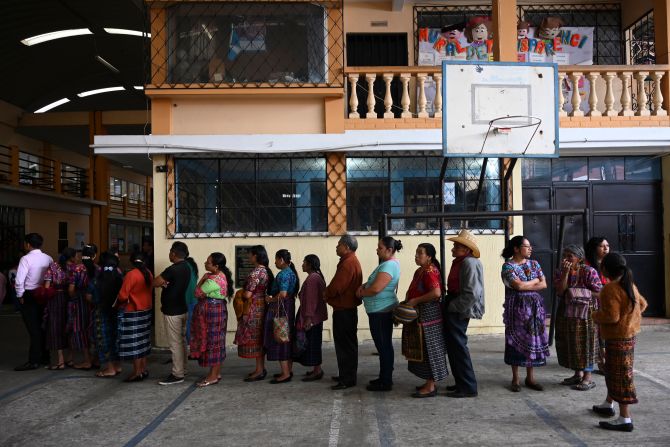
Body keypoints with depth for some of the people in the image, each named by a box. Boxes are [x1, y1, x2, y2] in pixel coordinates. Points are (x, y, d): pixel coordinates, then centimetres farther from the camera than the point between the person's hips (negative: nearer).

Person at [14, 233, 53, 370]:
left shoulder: (26, 259, -13)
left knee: (33, 329, -3)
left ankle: (33, 361, -1)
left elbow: (19, 280, -20)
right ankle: (44, 357, 23)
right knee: (42, 327, 15)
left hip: (29, 296, -6)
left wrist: (20, 295, -6)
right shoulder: (48, 258, 3)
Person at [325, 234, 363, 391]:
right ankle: (346, 375, 26)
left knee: (345, 345, -4)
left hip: (344, 310, -11)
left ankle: (348, 379, 1)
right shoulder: (351, 261, 15)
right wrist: (328, 294, 5)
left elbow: (336, 287, -24)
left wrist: (326, 295, -5)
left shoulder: (348, 263, -20)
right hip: (346, 308, 11)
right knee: (345, 344, 16)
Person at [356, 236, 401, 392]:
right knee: (384, 345, 15)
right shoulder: (389, 263, 14)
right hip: (382, 310, 11)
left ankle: (386, 382, 3)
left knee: (383, 346, -4)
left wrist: (361, 293, -9)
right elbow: (374, 282, 21)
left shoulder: (388, 265, -19)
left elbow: (376, 289, -27)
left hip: (381, 311, -11)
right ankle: (384, 377, 24)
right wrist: (364, 286, 2)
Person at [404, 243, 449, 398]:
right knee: (424, 350, 15)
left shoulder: (430, 271, -18)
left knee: (429, 350, -3)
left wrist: (416, 301, -23)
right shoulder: (420, 271, 12)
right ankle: (429, 382, 25)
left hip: (428, 318, -10)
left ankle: (430, 387, 5)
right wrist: (408, 302, 9)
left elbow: (436, 293, -30)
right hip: (420, 317, 10)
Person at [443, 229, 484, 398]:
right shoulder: (459, 262, 12)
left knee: (458, 346, -3)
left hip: (459, 311, -10)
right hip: (453, 310, 10)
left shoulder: (469, 263, -18)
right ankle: (461, 383, 29)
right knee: (454, 346, 17)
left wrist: (453, 307, -18)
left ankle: (468, 387, 8)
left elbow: (471, 293, -24)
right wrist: (447, 305, 12)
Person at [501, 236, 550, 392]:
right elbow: (518, 285, -18)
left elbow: (544, 284, 2)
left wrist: (525, 286, -11)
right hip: (516, 307, -4)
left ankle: (530, 377, 16)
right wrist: (535, 281, -4)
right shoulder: (508, 266, -7)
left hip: (535, 307, 5)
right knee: (516, 341, 1)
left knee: (533, 339, 5)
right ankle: (515, 379, 10)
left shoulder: (534, 264, 10)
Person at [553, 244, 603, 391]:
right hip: (566, 314, 5)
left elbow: (599, 293, -11)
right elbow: (560, 291, -12)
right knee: (569, 344, 11)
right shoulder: (559, 272, 3)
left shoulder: (589, 271, -10)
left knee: (585, 343, -2)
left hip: (586, 313, -5)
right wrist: (565, 272, -18)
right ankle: (578, 374, 25)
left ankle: (588, 378, 5)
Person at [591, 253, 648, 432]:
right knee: (613, 372, 23)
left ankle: (625, 419, -1)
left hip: (617, 338, -10)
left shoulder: (610, 289, -21)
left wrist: (596, 316, -10)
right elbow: (642, 304, 21)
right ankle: (608, 404, 39)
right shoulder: (630, 285, 8)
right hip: (629, 335, 10)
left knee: (620, 376, -5)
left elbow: (612, 316, -26)